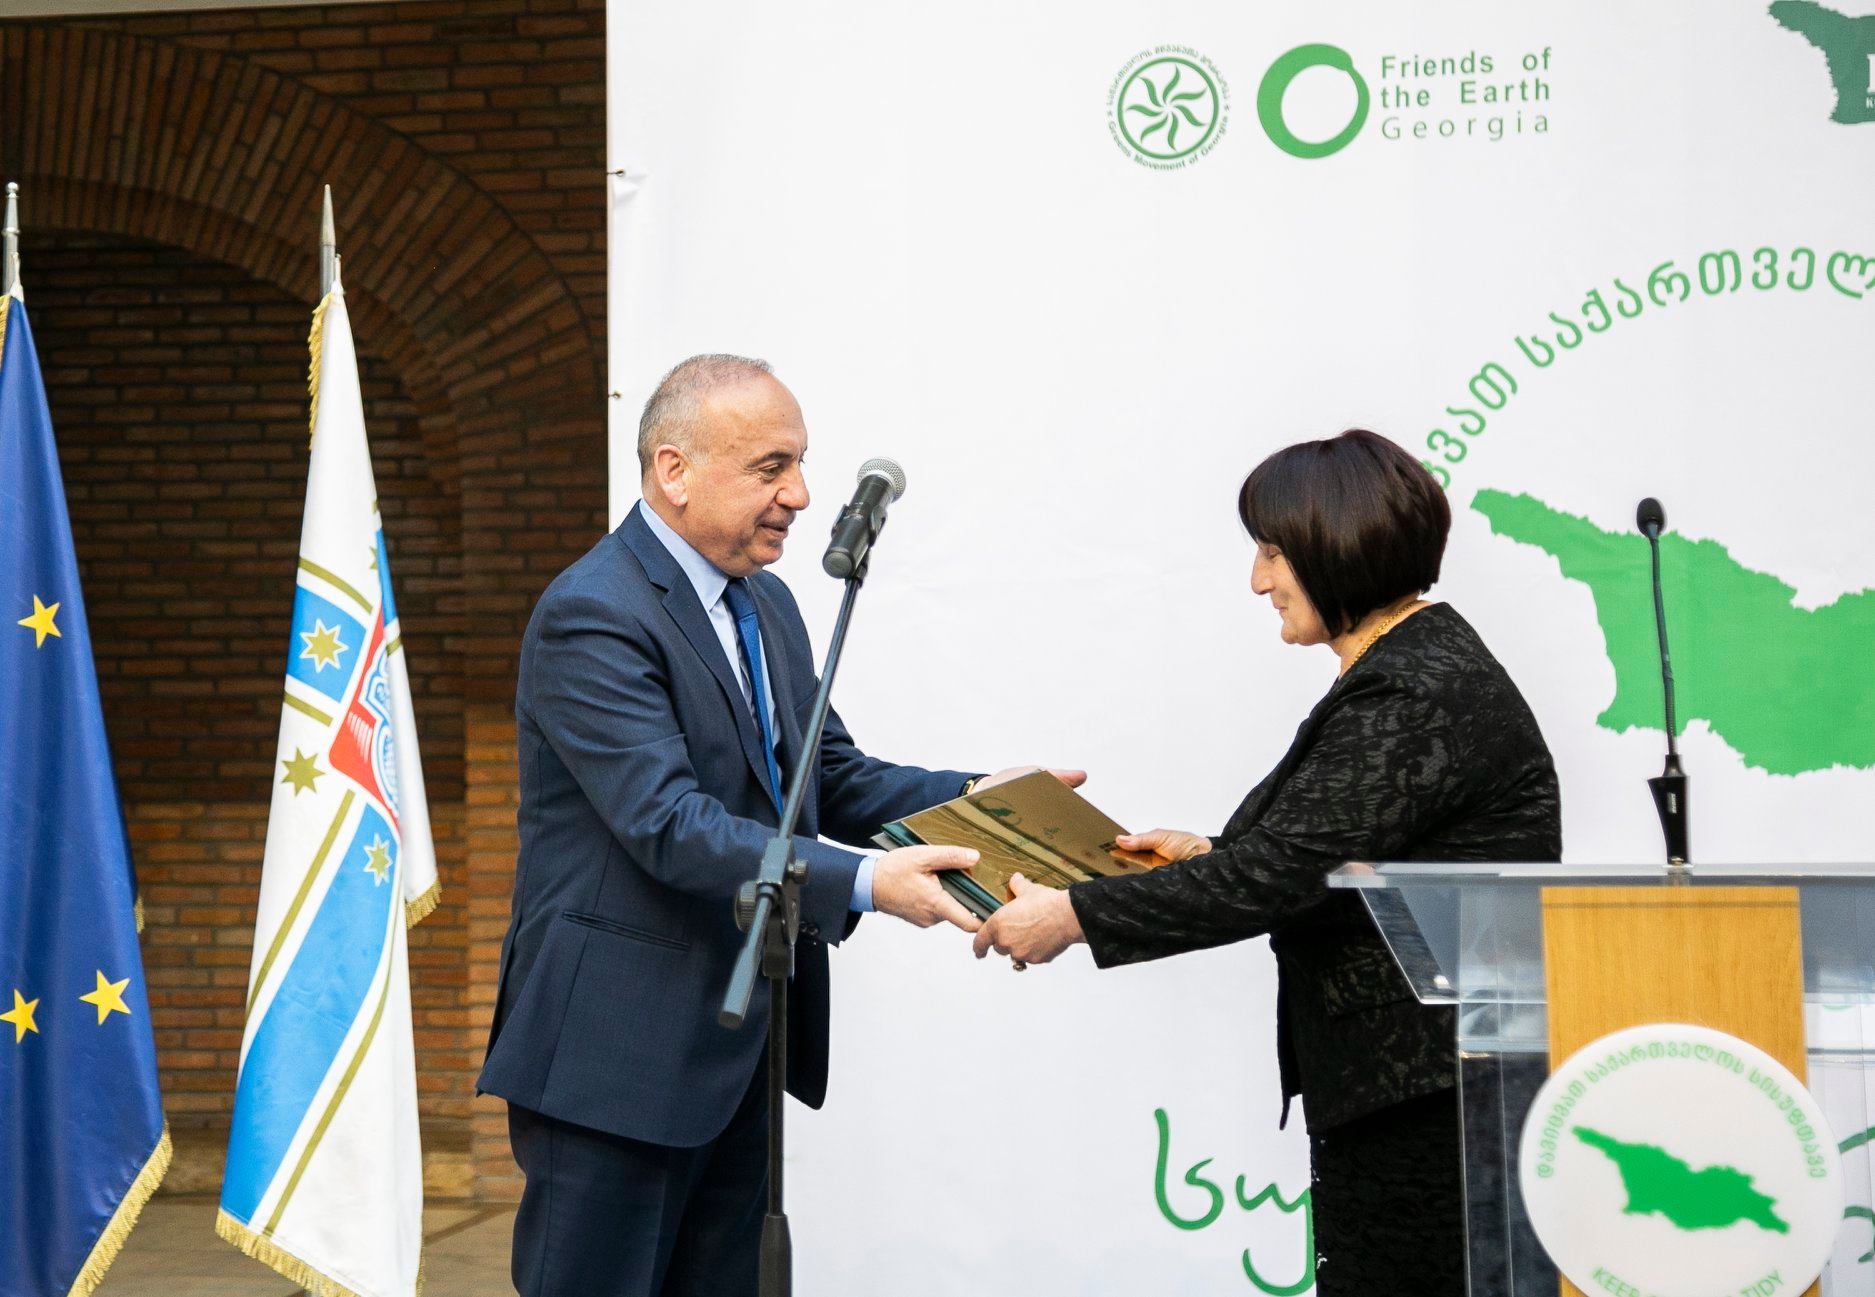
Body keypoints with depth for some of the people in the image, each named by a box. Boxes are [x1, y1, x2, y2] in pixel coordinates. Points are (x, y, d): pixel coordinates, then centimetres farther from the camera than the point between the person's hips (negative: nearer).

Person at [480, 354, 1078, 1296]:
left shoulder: (766, 607, 13)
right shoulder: (592, 615, -17)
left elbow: (829, 777, 16)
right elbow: (669, 825, -26)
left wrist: (972, 800, -1)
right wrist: (863, 883, -33)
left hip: (733, 1053, 9)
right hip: (616, 1053, -9)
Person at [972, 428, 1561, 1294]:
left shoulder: (1418, 696, -20)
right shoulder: (1410, 669, 14)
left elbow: (1281, 870, -23)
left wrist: (1075, 916, -19)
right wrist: (1210, 856, 14)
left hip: (1431, 1094, -10)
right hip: (1406, 1087, 10)